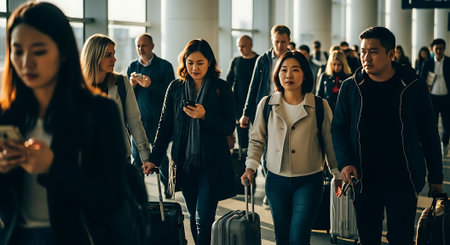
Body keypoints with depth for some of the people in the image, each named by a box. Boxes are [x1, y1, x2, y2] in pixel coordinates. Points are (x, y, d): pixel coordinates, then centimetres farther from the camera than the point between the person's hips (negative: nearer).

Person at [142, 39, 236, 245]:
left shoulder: (221, 88, -2)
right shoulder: (175, 87, 6)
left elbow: (229, 127, -4)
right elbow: (165, 125, 9)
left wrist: (205, 116, -20)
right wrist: (154, 158, 4)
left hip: (211, 163, -3)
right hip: (184, 162, 3)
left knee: (204, 218, -8)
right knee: (193, 216, 12)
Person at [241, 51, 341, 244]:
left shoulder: (320, 106, -4)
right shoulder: (266, 105, 1)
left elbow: (330, 142, 4)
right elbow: (257, 140, 11)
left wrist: (338, 174, 7)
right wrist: (250, 167, 0)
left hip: (309, 181, -2)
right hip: (276, 180, 2)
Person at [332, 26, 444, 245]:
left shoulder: (413, 86, -3)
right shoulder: (350, 87, 1)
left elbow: (429, 133, 2)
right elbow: (338, 128, 7)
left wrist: (436, 177, 3)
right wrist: (344, 162, -10)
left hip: (403, 180, -2)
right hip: (363, 179, 2)